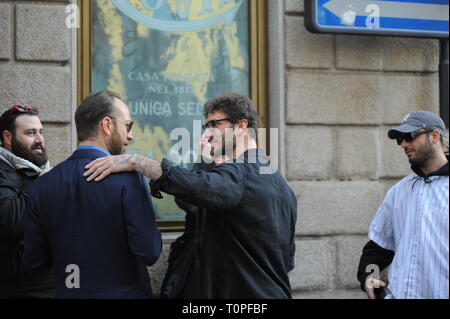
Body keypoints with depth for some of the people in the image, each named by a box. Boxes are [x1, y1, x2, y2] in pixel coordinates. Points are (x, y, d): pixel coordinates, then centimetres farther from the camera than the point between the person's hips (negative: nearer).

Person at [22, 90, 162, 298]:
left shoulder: (43, 185, -4)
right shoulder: (128, 179, -17)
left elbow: (33, 263, -1)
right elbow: (150, 253, -20)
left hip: (68, 292, 4)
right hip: (122, 292, -4)